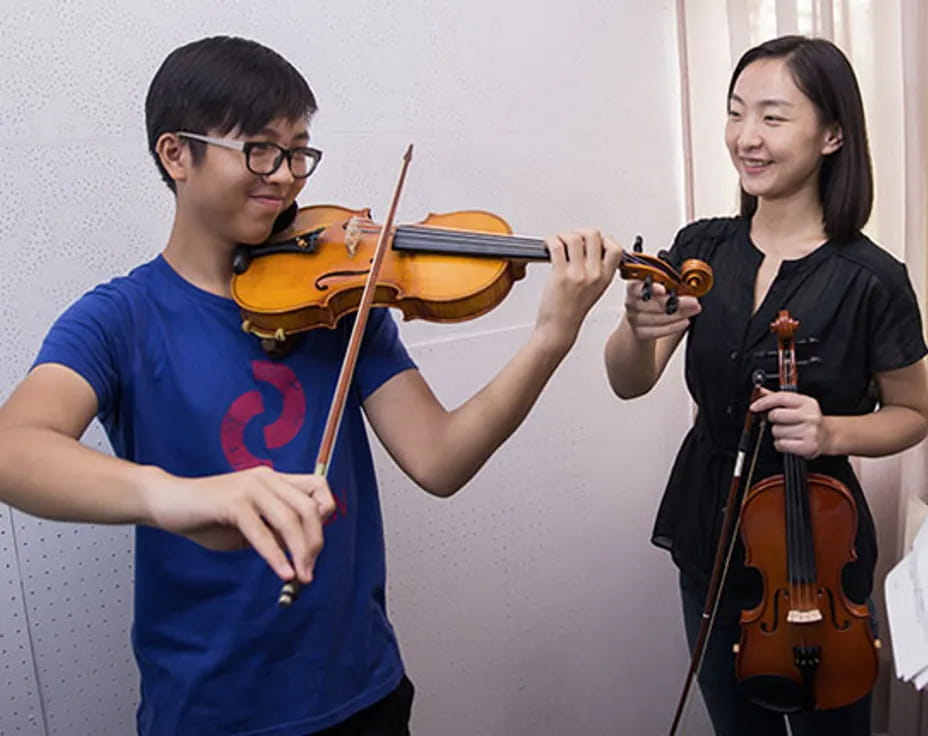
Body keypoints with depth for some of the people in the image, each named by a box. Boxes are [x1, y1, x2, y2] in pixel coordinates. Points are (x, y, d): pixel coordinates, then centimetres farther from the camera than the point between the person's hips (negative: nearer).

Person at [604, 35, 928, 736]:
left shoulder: (870, 280, -15)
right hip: (709, 540, 4)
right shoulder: (702, 248, -5)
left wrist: (831, 432, -22)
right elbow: (630, 383, -12)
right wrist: (638, 327, -34)